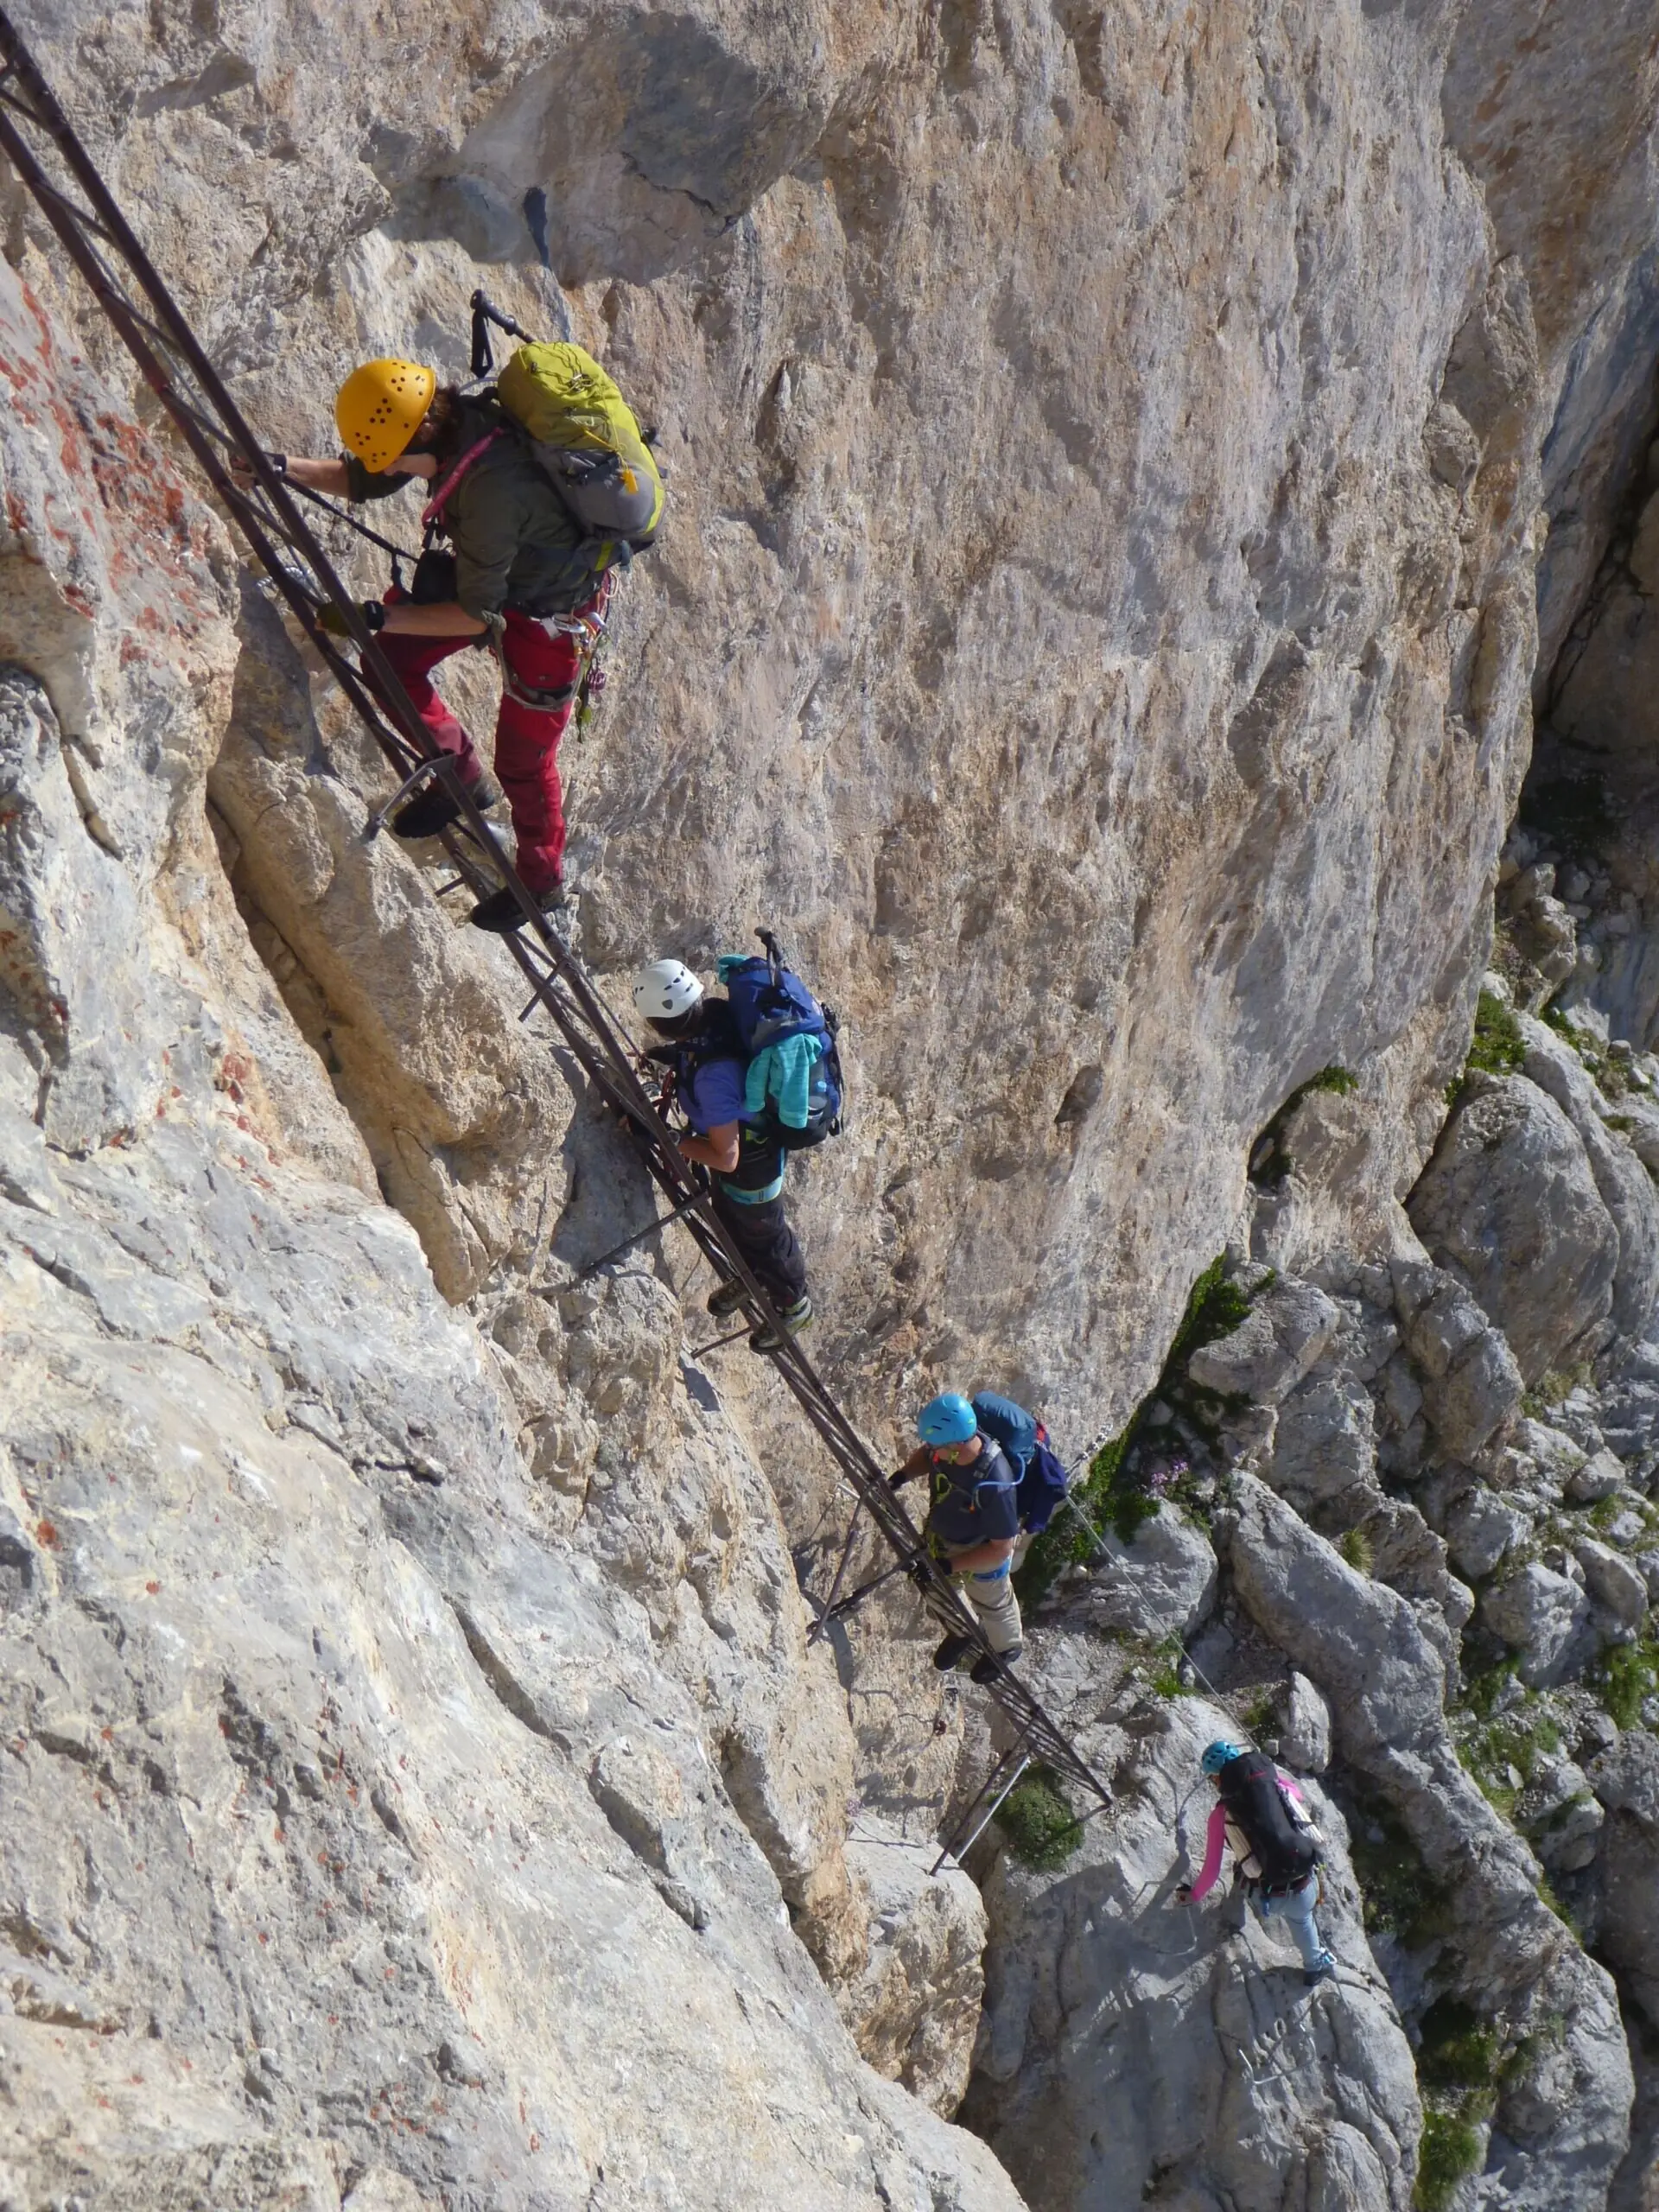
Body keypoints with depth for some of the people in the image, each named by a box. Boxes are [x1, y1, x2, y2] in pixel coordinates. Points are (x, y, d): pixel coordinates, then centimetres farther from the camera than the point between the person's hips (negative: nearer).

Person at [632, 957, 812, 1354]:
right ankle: (750, 1277, 61)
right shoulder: (713, 1012, -21)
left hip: (752, 1162, -8)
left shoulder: (714, 1074, -45)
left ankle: (793, 1304, 48)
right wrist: (672, 1057, -7)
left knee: (761, 1234, 21)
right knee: (731, 1220, 32)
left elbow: (725, 1157, -35)